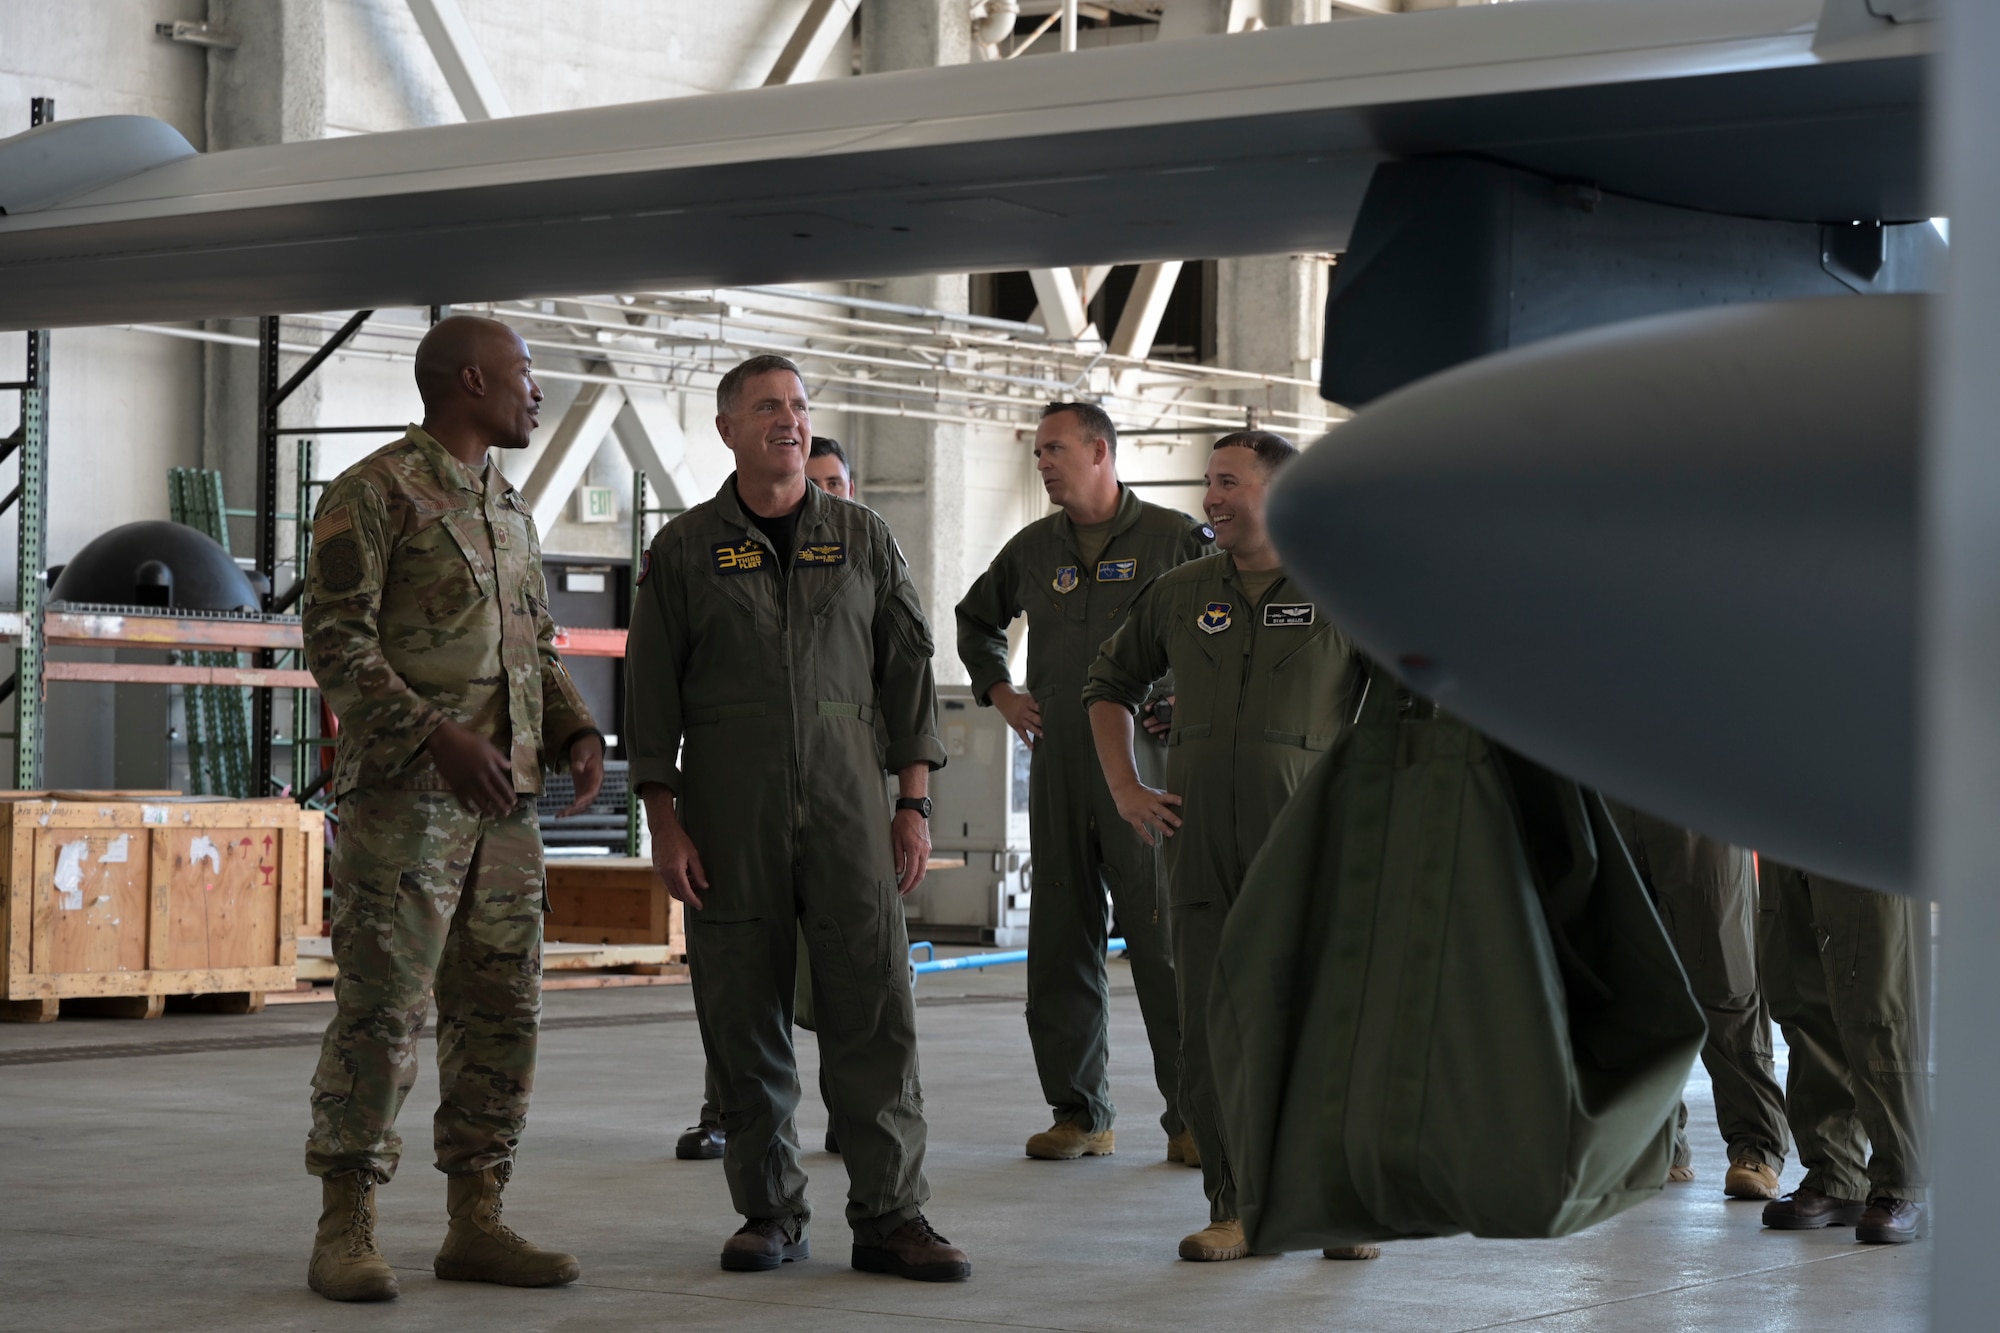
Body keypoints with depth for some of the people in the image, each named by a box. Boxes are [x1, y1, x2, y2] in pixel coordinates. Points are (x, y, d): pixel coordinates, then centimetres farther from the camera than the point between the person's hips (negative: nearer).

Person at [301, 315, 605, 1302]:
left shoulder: (508, 509, 19)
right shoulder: (374, 492, -5)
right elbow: (335, 639, -12)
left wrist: (577, 734, 5)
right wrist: (436, 736, -21)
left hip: (505, 797, 8)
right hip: (402, 793, -8)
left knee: (502, 1012, 6)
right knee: (380, 1008, -7)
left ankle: (475, 1221, 12)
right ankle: (345, 1230, -1)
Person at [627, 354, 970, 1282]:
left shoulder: (863, 541, 10)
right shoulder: (683, 551, 6)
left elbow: (908, 671, 11)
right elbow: (651, 692, 5)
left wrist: (914, 803, 3)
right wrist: (664, 821, -3)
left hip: (847, 805, 1)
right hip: (729, 816, 0)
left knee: (874, 1010, -5)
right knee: (743, 1021, 2)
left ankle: (889, 1217, -2)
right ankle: (770, 1212, 13)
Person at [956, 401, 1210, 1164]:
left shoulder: (1175, 539, 0)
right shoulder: (1032, 549, 13)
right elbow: (976, 619, 31)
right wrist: (998, 692, 17)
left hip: (1144, 760, -5)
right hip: (1057, 766, 5)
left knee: (1163, 939, -8)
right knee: (1061, 943, 5)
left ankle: (1193, 1115, -3)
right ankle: (1080, 1113, 12)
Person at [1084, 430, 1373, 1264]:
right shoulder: (1179, 593, 11)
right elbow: (1111, 685, 24)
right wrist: (1124, 788, 12)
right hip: (1200, 855, 3)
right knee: (1210, 1038, 2)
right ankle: (1235, 1210, 11)